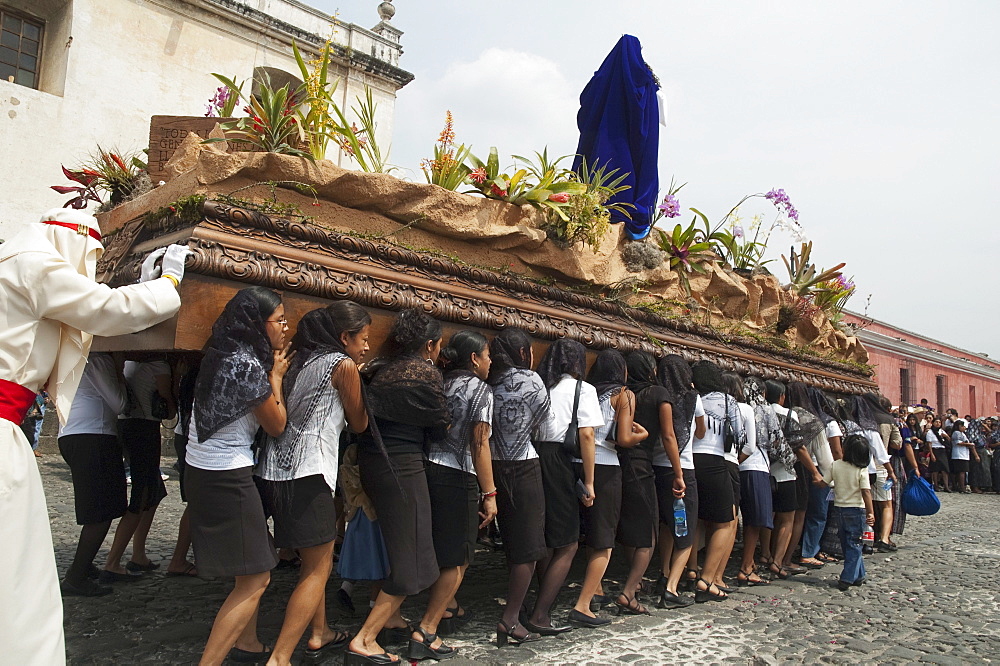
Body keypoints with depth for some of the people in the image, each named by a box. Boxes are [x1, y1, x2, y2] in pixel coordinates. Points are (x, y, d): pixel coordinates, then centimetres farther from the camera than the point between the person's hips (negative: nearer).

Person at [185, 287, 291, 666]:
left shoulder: (225, 357, 9)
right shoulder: (249, 365, -18)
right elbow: (277, 425, -7)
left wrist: (271, 372, 10)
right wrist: (276, 377, 2)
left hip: (203, 469, 10)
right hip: (227, 477, -10)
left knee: (252, 571, 21)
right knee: (255, 579, -3)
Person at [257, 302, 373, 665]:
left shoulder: (302, 361, 15)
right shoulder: (343, 364, -7)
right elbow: (359, 424, 3)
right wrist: (359, 383, 16)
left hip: (276, 468, 9)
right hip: (308, 472, -9)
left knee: (316, 562, 21)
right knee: (317, 571, 0)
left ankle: (319, 634, 33)